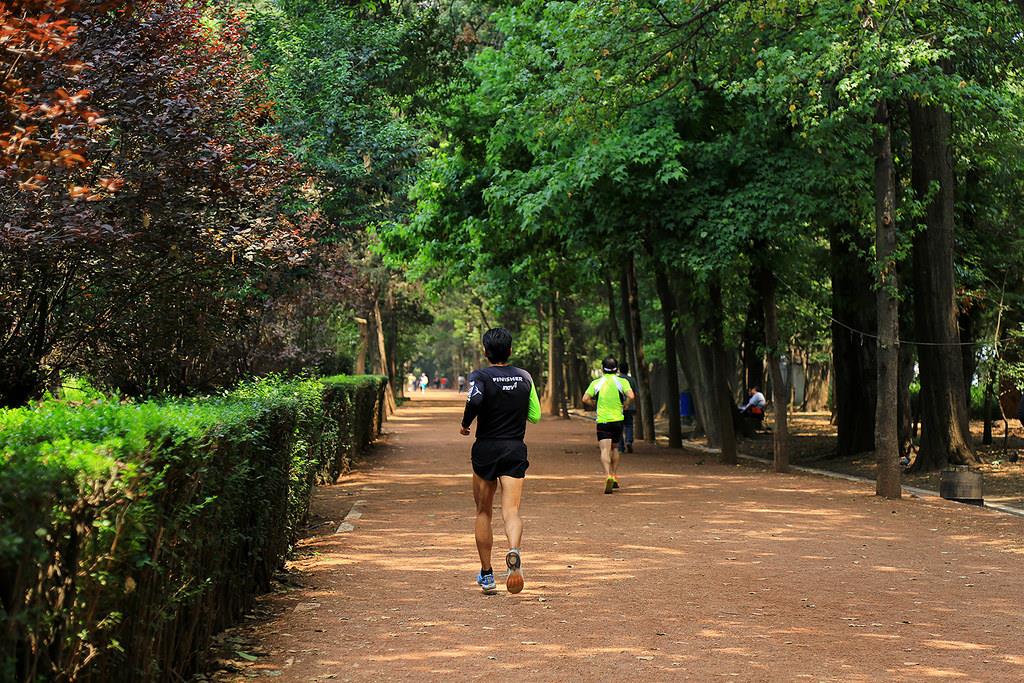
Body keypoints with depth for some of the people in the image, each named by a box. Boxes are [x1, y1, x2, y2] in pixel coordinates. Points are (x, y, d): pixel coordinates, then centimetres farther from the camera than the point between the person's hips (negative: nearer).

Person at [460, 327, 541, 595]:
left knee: (484, 513, 13)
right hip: (516, 451, 2)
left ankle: (486, 575, 19)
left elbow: (475, 400, -28)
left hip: (486, 449, -1)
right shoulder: (525, 377, 5)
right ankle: (514, 552, -38)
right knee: (511, 511, -6)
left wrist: (465, 423, -11)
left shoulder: (480, 376, -7)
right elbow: (535, 416, 12)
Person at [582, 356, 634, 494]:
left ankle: (608, 475, -31)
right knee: (614, 448, 21)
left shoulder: (596, 383, 3)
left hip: (602, 420, -2)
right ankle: (614, 476, 21)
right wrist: (624, 405, 4)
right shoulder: (622, 382, 1)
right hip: (618, 419, 2)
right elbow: (631, 396, -14)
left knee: (605, 449, -10)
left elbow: (585, 399, -4)